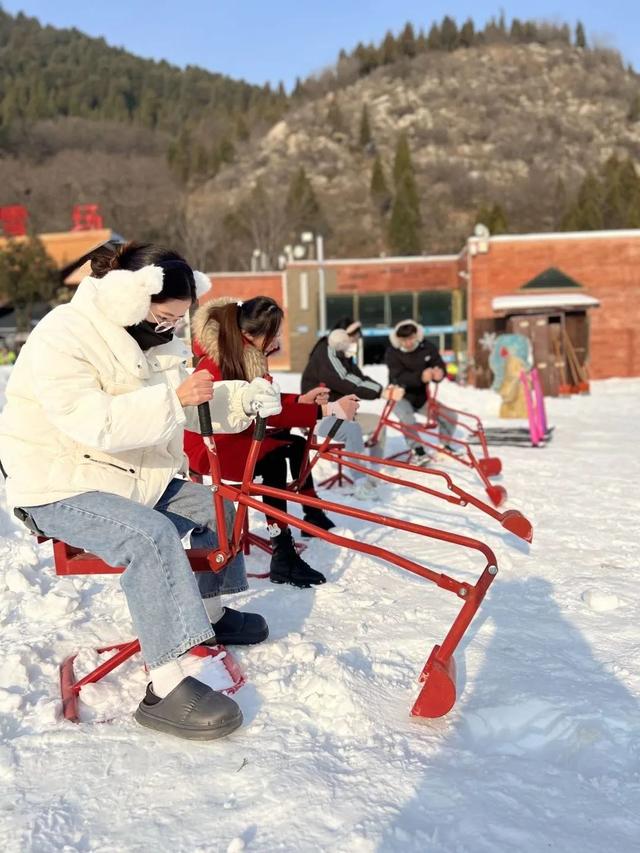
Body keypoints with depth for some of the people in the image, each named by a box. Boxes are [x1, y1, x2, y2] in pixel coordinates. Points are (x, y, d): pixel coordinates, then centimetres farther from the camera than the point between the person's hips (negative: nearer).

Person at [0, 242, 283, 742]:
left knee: (216, 505, 7)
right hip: (60, 489, -9)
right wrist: (173, 399, -35)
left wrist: (243, 399, -8)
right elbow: (92, 422, -33)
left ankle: (210, 612, 25)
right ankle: (166, 688, -31)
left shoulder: (149, 339, 7)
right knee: (152, 536, -33)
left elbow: (196, 408, 10)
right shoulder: (62, 339, -20)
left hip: (134, 478, 9)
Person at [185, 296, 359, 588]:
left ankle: (312, 513, 23)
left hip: (235, 436, 10)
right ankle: (282, 556, -34)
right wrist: (325, 411, -34)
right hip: (208, 447, -10)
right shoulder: (218, 364, -29)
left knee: (296, 443, 11)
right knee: (273, 459, -31)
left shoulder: (248, 357, -1)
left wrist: (301, 399, -11)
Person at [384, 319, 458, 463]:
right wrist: (420, 377, -50)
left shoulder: (427, 347, -8)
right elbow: (399, 377, -31)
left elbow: (440, 366, -10)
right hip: (400, 396, -4)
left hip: (421, 396, 4)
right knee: (408, 419, -36)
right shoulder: (392, 352, -18)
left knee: (449, 416, -8)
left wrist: (439, 374, -37)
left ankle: (445, 446, 15)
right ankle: (417, 451, -18)